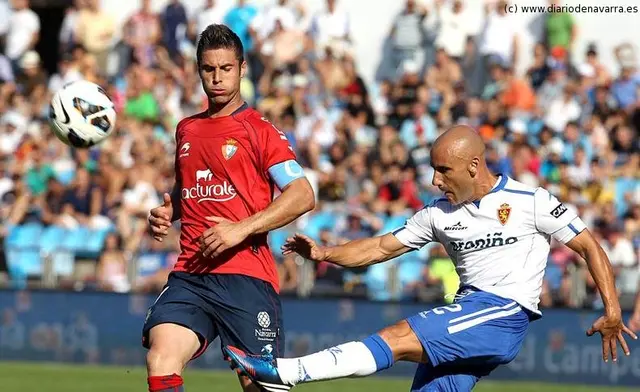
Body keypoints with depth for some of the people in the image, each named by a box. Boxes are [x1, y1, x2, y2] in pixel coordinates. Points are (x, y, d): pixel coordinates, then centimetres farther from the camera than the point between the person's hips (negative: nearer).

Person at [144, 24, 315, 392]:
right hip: (190, 275, 4)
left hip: (246, 275, -4)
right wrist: (167, 213, 12)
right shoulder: (186, 130, 18)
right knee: (161, 358, -20)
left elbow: (303, 195, -10)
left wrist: (242, 229, -19)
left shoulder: (259, 130, 0)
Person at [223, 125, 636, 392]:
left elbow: (589, 246, 2)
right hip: (467, 317, 7)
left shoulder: (531, 202, -2)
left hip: (505, 314, -7)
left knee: (400, 338, -21)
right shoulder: (441, 214, 14)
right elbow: (382, 247, 15)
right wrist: (324, 253, 1)